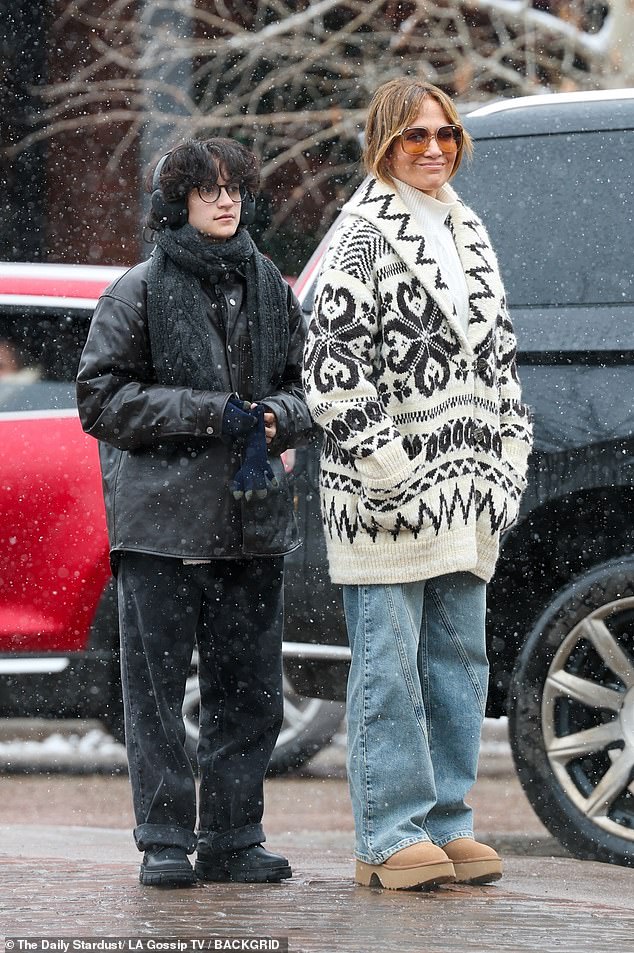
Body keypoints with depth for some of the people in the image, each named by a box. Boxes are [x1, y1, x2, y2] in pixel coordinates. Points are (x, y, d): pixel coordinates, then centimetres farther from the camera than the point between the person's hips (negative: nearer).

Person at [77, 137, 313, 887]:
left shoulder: (269, 288, 12)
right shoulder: (138, 292, -1)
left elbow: (307, 387, 19)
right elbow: (101, 399, -6)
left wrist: (272, 420, -4)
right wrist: (213, 412, -12)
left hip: (250, 515, 4)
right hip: (160, 514, -4)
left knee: (249, 687, 5)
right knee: (156, 685, -2)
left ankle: (232, 838, 13)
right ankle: (164, 840, 5)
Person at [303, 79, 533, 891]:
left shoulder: (467, 233, 17)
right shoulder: (365, 237, -7)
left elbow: (498, 355, 22)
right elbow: (331, 366, -13)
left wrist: (507, 463, 12)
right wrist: (391, 473, -16)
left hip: (464, 492, 7)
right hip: (386, 491, -7)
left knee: (459, 661, 9)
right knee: (389, 665, -5)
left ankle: (446, 821, 15)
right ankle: (391, 836, -2)